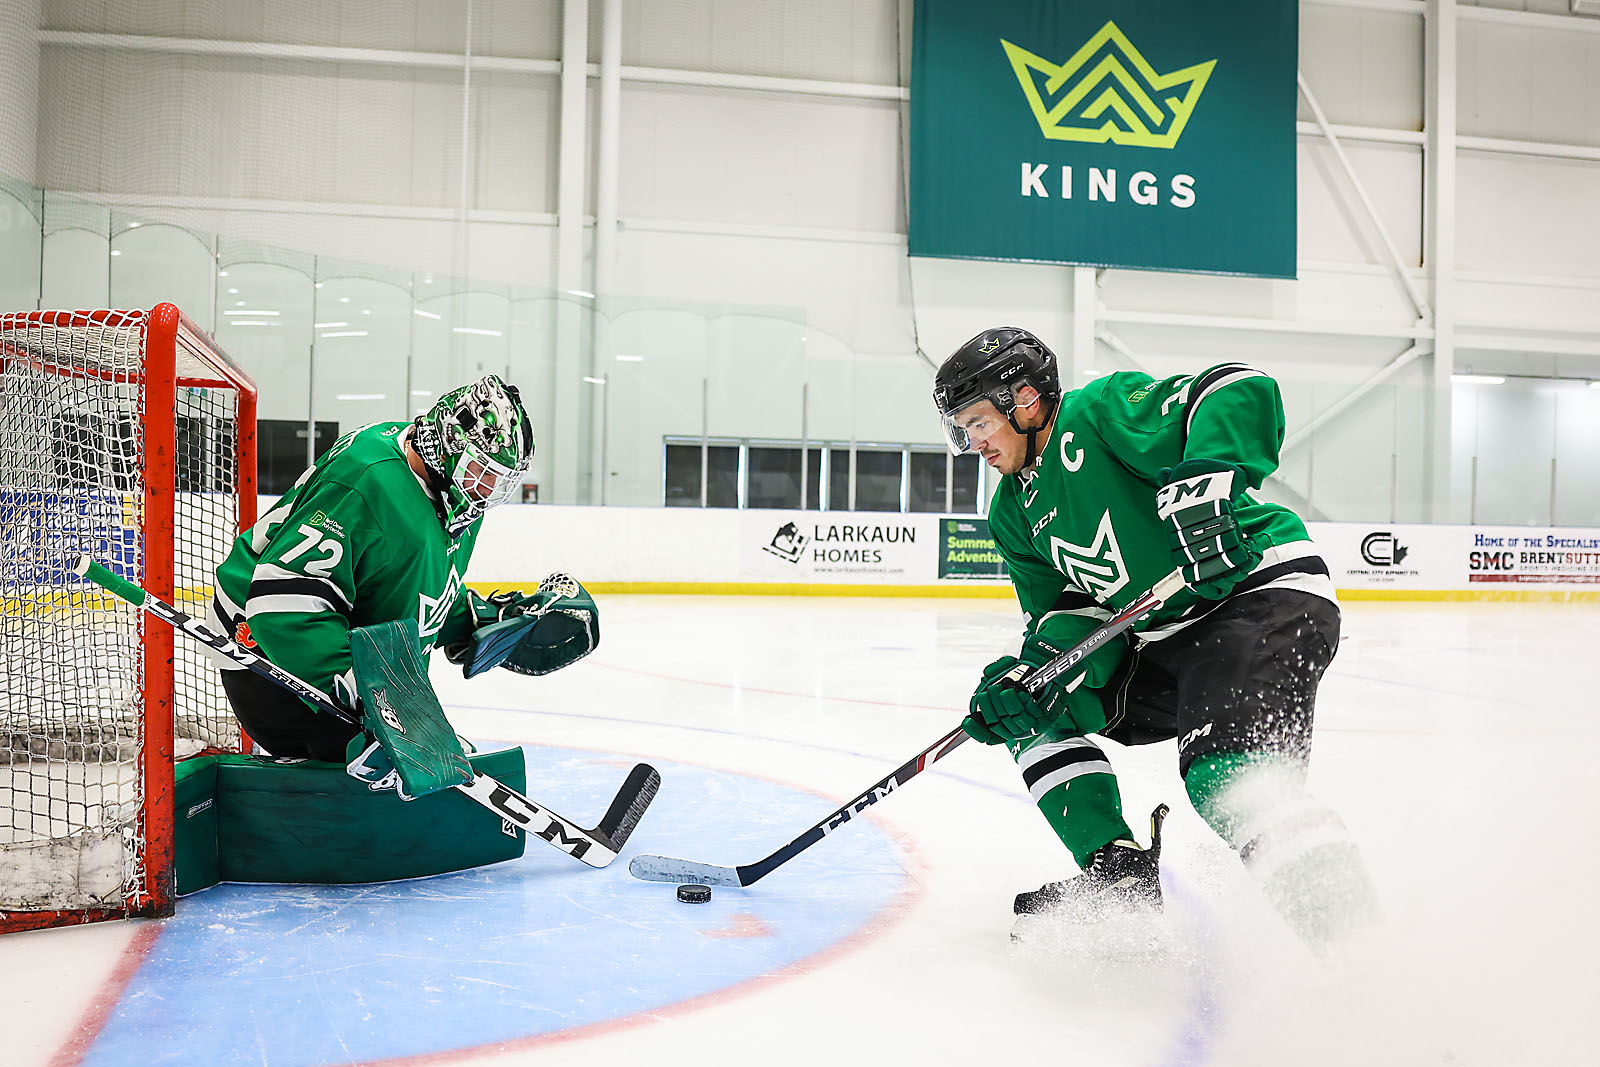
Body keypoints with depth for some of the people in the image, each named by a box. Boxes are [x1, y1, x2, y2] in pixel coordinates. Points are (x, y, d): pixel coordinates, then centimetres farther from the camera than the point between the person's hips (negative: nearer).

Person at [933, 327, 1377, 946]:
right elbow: (1065, 609, 9)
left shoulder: (1101, 411, -10)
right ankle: (1119, 873, 7)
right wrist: (1031, 670, -12)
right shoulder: (1014, 514, 14)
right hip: (1167, 644, 10)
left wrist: (1205, 479, -36)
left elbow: (1242, 390, -21)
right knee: (1032, 709, 8)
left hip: (1267, 592, -9)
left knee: (1224, 774, -31)